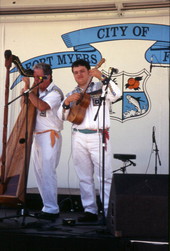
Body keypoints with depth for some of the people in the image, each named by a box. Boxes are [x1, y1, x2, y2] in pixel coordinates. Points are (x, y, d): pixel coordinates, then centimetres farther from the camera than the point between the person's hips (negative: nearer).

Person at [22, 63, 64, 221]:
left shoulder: (54, 92, -10)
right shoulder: (37, 90, 12)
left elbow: (42, 106, -27)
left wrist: (28, 90, -21)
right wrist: (28, 90, -3)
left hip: (49, 136, -8)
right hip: (37, 135, 8)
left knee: (47, 172, -9)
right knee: (39, 172, 9)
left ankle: (52, 210, -5)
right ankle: (47, 206, 17)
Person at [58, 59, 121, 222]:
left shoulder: (100, 88, 6)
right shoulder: (72, 94, 18)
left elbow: (116, 94, -14)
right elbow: (62, 116, 11)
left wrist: (102, 78, -19)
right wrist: (67, 102, -6)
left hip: (98, 137, -4)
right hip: (78, 137, 5)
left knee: (105, 176, -9)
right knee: (84, 177, 6)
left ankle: (109, 211, -7)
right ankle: (90, 210, 12)